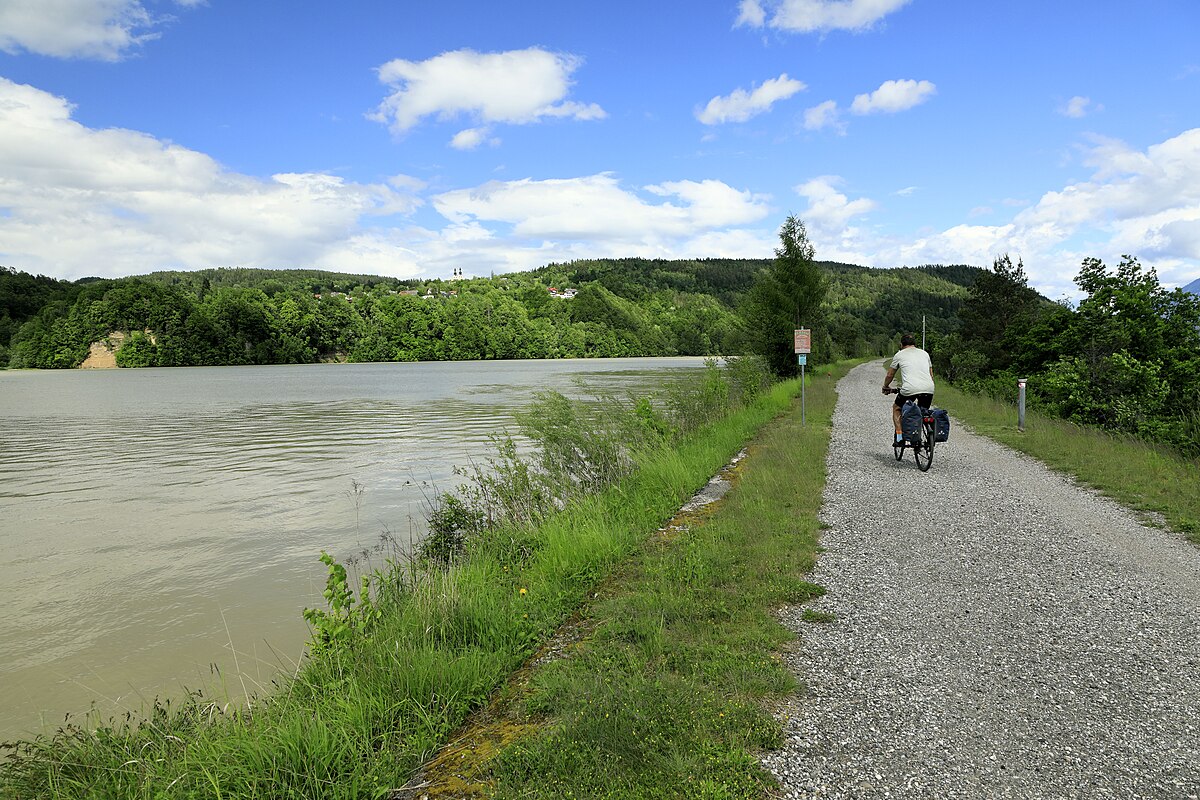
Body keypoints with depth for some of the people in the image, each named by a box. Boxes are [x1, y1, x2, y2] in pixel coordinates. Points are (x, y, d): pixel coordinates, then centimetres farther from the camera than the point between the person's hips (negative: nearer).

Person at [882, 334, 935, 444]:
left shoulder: (899, 355, 16)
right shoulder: (924, 353, 25)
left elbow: (889, 375, 24)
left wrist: (885, 387, 44)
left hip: (910, 389, -3)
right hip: (929, 389, 3)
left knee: (896, 409, 21)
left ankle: (899, 435, 7)